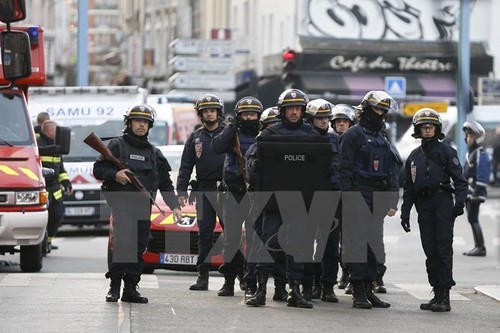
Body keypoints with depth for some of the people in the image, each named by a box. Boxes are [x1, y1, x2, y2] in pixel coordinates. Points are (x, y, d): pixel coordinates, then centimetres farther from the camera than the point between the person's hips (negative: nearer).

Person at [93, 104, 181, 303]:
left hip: (144, 206, 5)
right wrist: (114, 175, -13)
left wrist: (174, 206, 10)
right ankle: (114, 286, -13)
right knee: (121, 242, -19)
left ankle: (131, 288, 6)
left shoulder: (154, 153, 20)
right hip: (121, 203, -5)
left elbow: (165, 183, 21)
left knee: (139, 247, 1)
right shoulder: (117, 145, 8)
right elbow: (98, 169, 6)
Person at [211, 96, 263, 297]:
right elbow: (217, 147, -12)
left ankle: (252, 282, 4)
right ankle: (229, 281, 9)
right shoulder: (232, 135, 8)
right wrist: (231, 127, -14)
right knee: (231, 238, 2)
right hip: (233, 194, 0)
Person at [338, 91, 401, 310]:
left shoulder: (382, 139, 18)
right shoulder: (354, 135, -3)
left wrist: (392, 201, 10)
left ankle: (369, 289, 12)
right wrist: (347, 199, -16)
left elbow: (391, 172, 18)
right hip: (358, 193, -7)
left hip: (378, 197, 7)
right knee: (358, 243, -7)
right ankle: (358, 293, -6)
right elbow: (345, 169, -9)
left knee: (374, 244, 7)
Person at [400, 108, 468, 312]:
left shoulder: (446, 151, 2)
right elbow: (408, 188, 20)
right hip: (424, 205, 5)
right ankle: (437, 293, 9)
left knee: (444, 248, -10)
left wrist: (460, 201, -17)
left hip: (443, 203, -5)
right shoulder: (414, 157, 17)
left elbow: (459, 179, -4)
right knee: (430, 251, 4)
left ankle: (445, 297, -13)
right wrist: (405, 213, 15)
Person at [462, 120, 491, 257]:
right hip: (467, 192, 10)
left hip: (475, 193, -10)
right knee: (472, 219, 11)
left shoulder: (481, 154, -13)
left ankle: (481, 248, -10)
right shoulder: (470, 153, 18)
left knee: (473, 219, -11)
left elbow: (482, 175, -20)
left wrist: (477, 192, -24)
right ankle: (478, 246, 16)